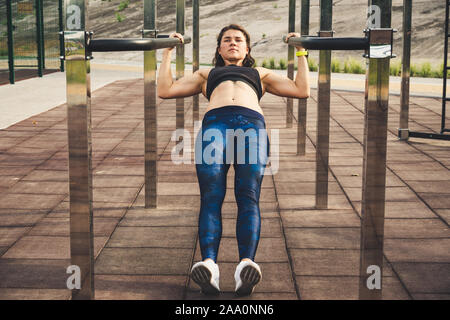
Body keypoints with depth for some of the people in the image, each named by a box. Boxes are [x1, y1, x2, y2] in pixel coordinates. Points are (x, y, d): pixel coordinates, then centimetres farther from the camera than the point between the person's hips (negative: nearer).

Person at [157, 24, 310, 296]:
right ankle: (209, 264, -43)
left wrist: (301, 53, 35)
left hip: (252, 123, 0)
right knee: (211, 197, -26)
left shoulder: (260, 74, 42)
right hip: (215, 122, 0)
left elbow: (302, 90, 32)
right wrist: (168, 52, 37)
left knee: (249, 197, -26)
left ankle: (247, 263, -44)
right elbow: (165, 90, 31)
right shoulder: (206, 74, 42)